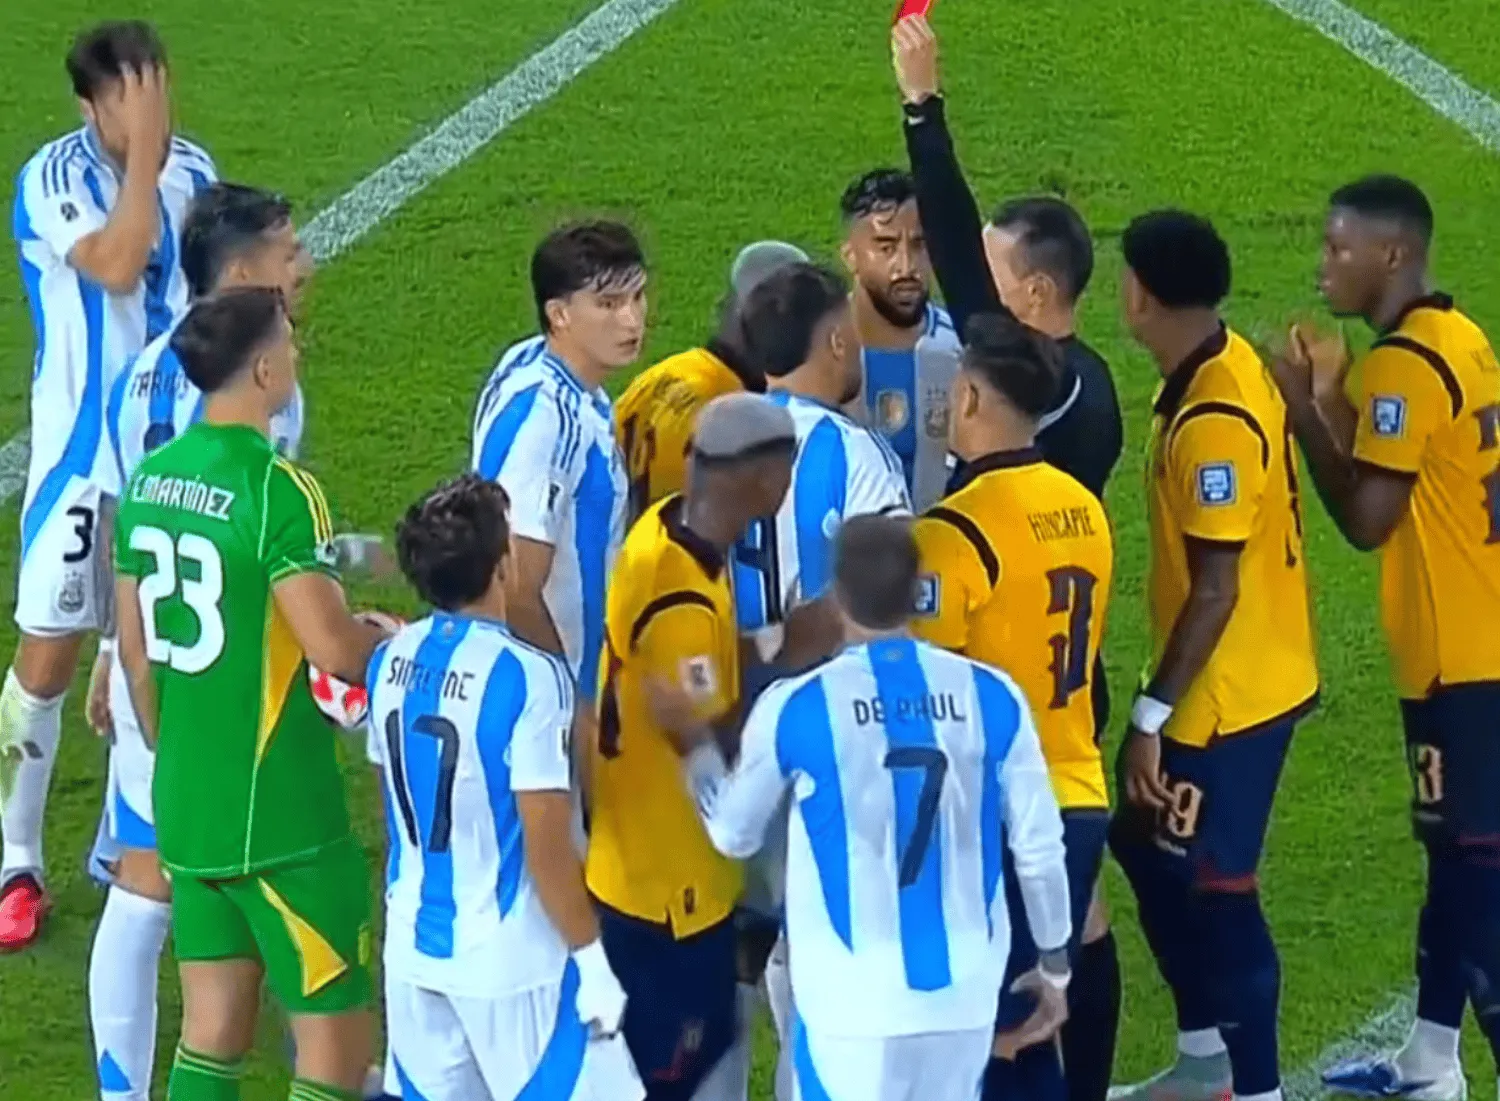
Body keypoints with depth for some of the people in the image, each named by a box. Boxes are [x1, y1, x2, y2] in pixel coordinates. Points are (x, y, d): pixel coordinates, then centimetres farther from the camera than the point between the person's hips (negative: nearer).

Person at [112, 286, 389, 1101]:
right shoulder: (275, 488, -19)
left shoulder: (149, 480, 5)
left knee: (211, 1031, 14)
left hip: (185, 810, 8)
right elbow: (333, 649, -24)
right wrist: (390, 639, -3)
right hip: (281, 817, -8)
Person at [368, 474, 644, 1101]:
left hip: (414, 948, 7)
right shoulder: (527, 678, -21)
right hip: (511, 958, -7)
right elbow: (547, 846, -19)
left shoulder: (390, 662, 0)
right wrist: (590, 959, -10)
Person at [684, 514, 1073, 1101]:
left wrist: (701, 755, 25)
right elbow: (1038, 848, 3)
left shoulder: (794, 708, -8)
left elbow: (733, 835, 8)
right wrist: (1055, 959, 18)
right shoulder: (992, 697, -3)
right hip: (964, 992, 3)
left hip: (851, 1003, -3)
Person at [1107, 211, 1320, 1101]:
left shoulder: (1213, 419, -25)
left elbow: (1215, 591, -24)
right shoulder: (1228, 370, 4)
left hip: (1229, 695, -10)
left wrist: (1152, 712, -20)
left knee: (1215, 887, -1)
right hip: (1231, 681, 10)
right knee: (1149, 848, 20)